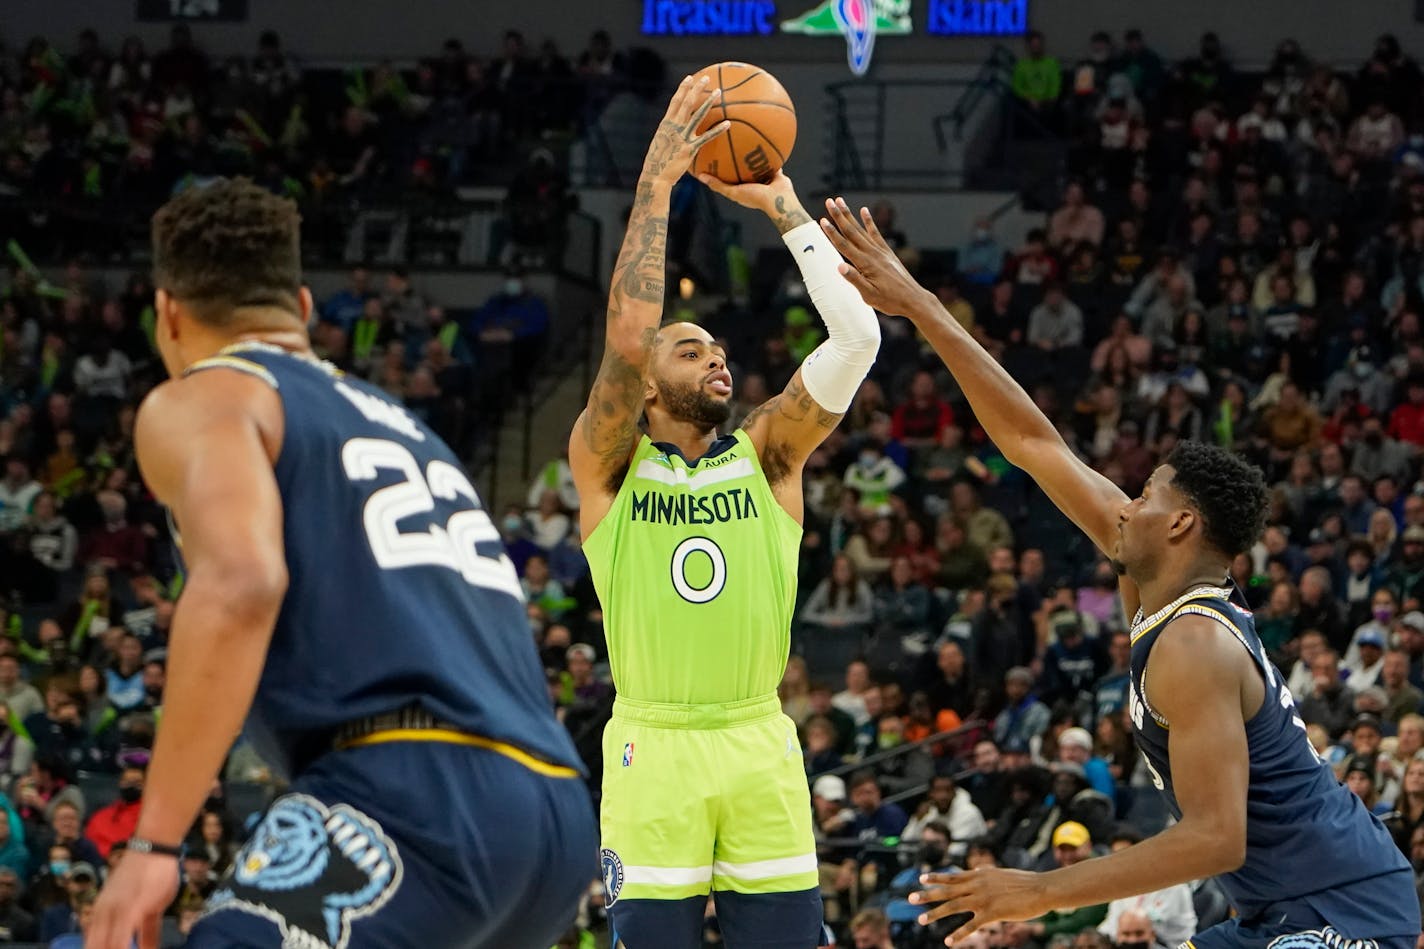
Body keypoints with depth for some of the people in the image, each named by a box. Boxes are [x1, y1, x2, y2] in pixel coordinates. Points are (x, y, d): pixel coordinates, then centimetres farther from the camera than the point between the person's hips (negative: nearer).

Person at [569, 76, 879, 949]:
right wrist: (656, 183, -13)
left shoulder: (768, 451, 8)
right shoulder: (607, 464, 3)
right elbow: (626, 335, -14)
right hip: (653, 749, -2)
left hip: (761, 747, 2)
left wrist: (783, 204, -3)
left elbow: (858, 336, -4)